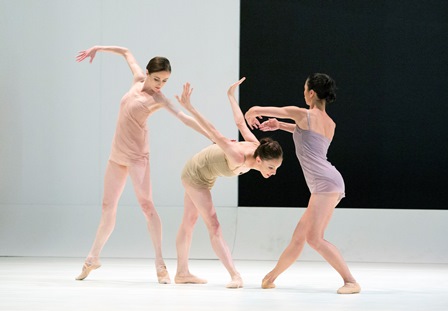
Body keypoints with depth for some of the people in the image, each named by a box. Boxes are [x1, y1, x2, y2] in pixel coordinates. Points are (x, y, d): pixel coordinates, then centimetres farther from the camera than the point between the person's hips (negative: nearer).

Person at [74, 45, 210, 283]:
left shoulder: (159, 98, -11)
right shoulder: (138, 80, 3)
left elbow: (184, 118, -21)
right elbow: (126, 53, 19)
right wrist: (98, 49, 23)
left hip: (137, 156, -6)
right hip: (117, 154, 6)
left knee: (146, 204, -16)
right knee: (108, 206, 13)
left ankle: (160, 264, -18)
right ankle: (93, 257, 24)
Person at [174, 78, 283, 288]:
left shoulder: (256, 146, -19)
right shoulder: (238, 158, -41)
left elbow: (240, 122, -6)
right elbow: (214, 133, -43)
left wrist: (231, 95, 10)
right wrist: (188, 107, -44)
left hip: (201, 174, 9)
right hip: (195, 174, -9)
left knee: (189, 221, 17)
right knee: (213, 226, -16)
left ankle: (182, 273, 26)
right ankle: (235, 275, -23)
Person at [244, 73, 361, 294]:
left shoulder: (303, 114, -1)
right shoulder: (330, 124, 21)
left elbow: (256, 110, 9)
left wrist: (251, 115, 32)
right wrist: (279, 125, 43)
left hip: (325, 182, -9)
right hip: (327, 185, 9)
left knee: (314, 238, -15)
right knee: (298, 237, 15)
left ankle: (351, 282, -18)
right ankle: (271, 277, 24)